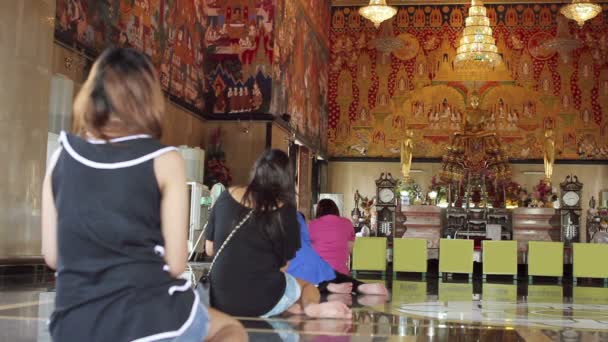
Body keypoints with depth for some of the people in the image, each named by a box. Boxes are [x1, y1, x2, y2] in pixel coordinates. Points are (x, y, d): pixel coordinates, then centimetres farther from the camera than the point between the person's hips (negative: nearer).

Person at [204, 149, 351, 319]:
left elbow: (209, 249, 11)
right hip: (263, 302, -2)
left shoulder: (226, 197, 4)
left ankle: (289, 306, 1)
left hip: (220, 300, 3)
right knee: (308, 286, 26)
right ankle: (312, 306, -9)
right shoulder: (284, 210, -3)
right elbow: (283, 265, 1)